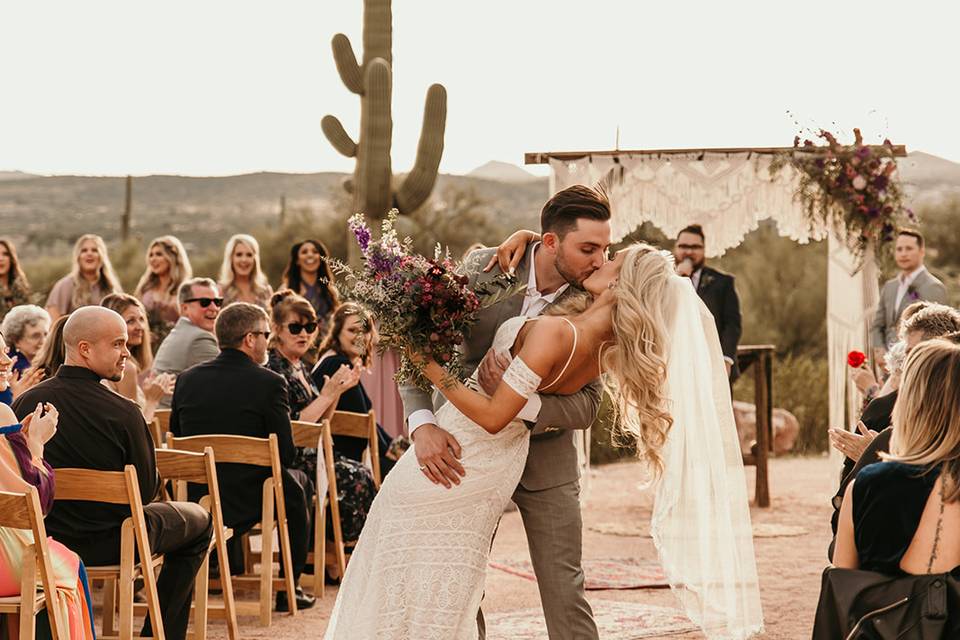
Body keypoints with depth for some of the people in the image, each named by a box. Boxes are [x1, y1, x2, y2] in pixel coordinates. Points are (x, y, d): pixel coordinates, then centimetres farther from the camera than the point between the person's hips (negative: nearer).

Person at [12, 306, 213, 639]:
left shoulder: (25, 403, -11)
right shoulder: (123, 413, -24)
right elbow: (147, 490, -14)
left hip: (42, 540, 5)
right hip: (110, 544, -5)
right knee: (199, 519, 20)